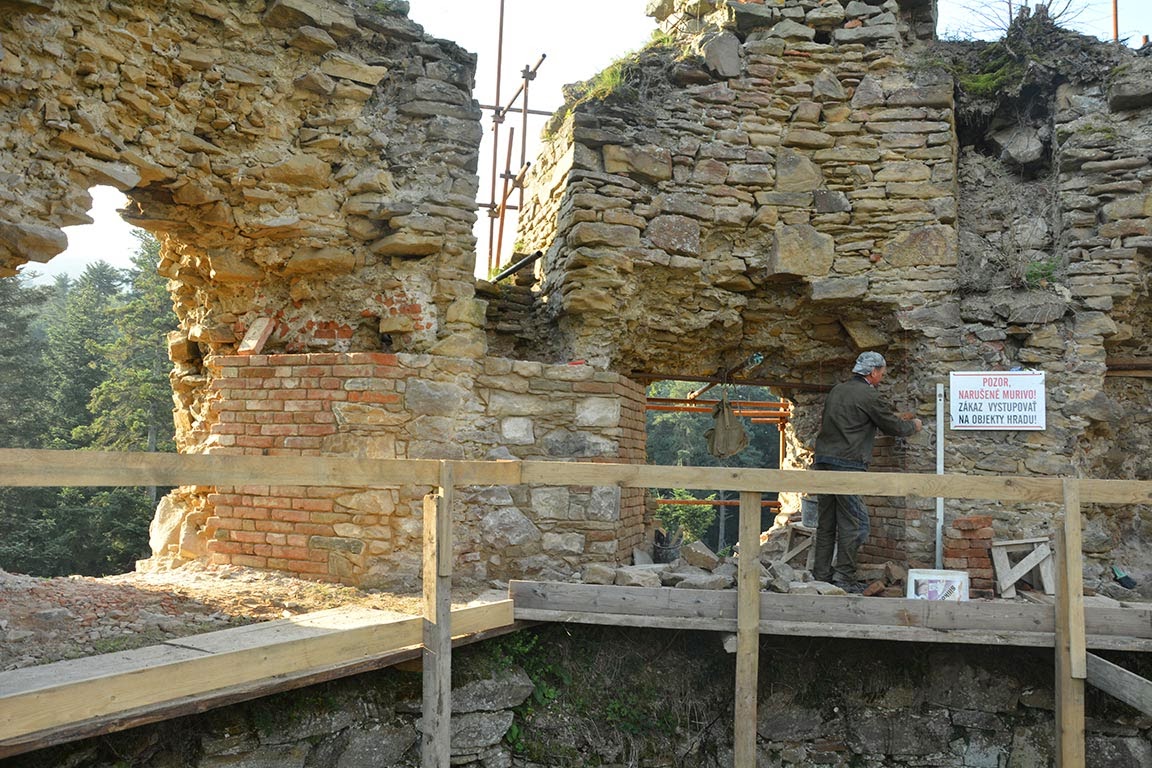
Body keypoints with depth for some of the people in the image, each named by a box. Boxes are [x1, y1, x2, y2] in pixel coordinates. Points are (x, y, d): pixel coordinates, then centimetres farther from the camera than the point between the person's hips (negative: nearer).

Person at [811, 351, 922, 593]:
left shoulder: (837, 390, 17)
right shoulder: (868, 397, -8)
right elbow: (893, 428, 1)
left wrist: (896, 418, 35)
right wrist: (913, 426, 23)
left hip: (823, 461, 8)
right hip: (847, 465, -8)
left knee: (826, 521, 10)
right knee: (852, 522, -2)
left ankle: (822, 574, 13)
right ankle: (844, 578, -2)